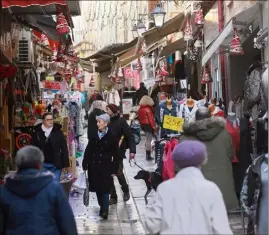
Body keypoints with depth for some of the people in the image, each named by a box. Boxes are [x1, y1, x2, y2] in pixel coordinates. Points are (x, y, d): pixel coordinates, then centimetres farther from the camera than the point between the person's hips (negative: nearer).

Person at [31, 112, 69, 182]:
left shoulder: (58, 132, 1)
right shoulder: (37, 133, 2)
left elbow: (64, 148, 1)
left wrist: (65, 163, -4)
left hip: (55, 164, -1)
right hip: (42, 164, 1)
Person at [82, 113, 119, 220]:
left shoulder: (111, 137, -7)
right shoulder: (94, 136, 3)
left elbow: (116, 155, -5)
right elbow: (88, 150, 6)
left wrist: (114, 170, -7)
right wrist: (85, 164, 1)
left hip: (106, 167, -4)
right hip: (94, 167, 4)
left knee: (105, 189, -5)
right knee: (97, 188, 10)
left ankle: (104, 210, -1)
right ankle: (102, 208, 25)